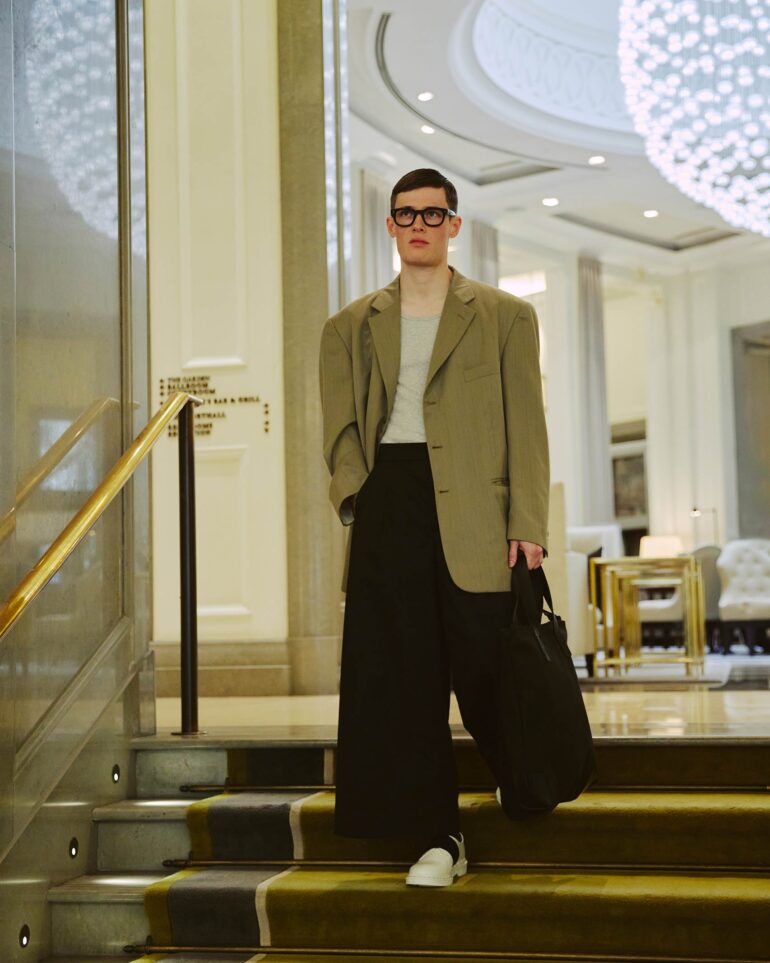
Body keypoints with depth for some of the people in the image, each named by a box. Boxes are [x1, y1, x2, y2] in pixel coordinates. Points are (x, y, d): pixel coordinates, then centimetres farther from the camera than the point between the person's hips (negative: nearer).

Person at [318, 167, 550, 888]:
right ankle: (438, 838, 10)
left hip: (472, 515, -2)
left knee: (485, 667, 0)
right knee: (399, 679, 0)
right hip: (386, 512, 3)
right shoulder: (351, 328, 17)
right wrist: (354, 495, -4)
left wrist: (528, 525, -6)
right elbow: (341, 429, 15)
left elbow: (525, 428, 3)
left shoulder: (505, 317, 9)